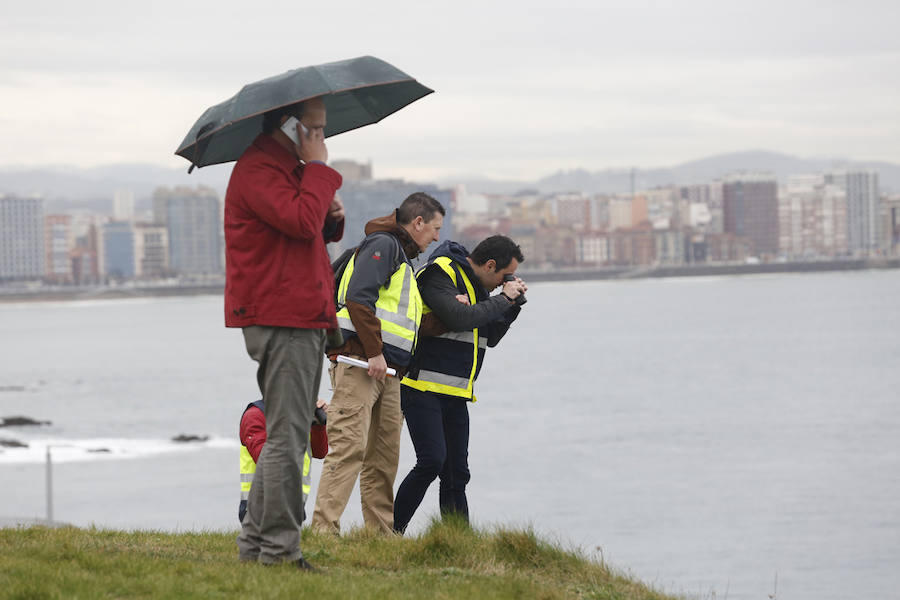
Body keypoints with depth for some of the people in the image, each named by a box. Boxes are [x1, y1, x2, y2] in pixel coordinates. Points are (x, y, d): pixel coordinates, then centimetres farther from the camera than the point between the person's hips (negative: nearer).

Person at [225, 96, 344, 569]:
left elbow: (312, 232, 29)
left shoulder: (288, 167, 22)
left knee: (286, 436, 14)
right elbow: (301, 221, -26)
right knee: (286, 437, -10)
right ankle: (279, 549, -8)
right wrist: (319, 168, -13)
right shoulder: (257, 170, -12)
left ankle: (255, 543, 19)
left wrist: (332, 217, 8)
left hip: (304, 318, 11)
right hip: (279, 319, -11)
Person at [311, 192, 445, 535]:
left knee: (384, 455, 10)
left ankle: (381, 532, 13)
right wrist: (374, 352, -20)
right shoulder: (382, 245, -4)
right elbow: (359, 298, -18)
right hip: (359, 363, -10)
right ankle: (324, 528, -23)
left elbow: (410, 322, 30)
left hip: (385, 370, 10)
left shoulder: (402, 257, 28)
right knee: (350, 446, -18)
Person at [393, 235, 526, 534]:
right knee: (432, 461, -19)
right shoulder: (440, 274, -10)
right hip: (424, 388, -9)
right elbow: (459, 318, -25)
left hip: (456, 395, 9)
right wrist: (503, 299, -14)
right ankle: (392, 531, -10)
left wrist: (513, 304, 9)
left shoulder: (477, 285, 17)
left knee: (456, 473, 4)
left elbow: (490, 337, 23)